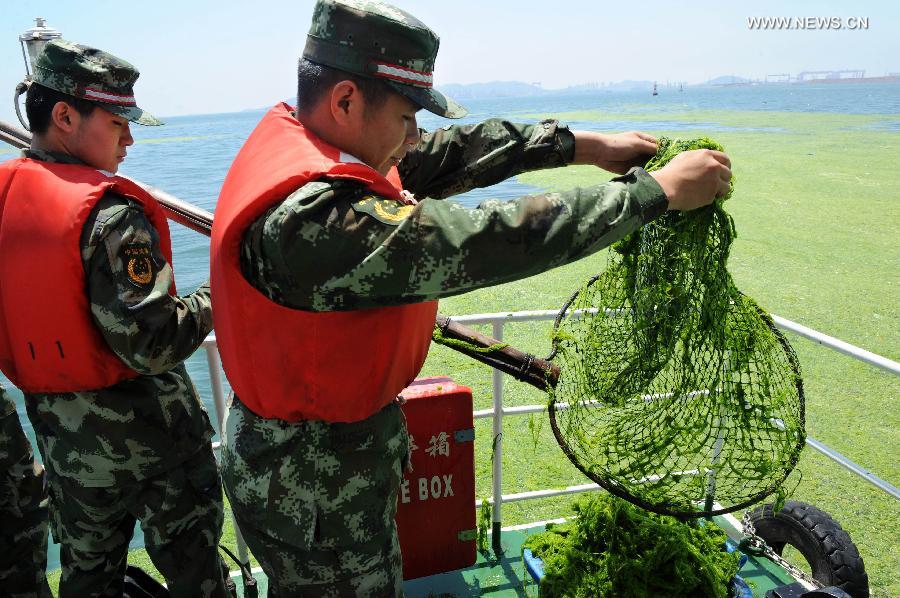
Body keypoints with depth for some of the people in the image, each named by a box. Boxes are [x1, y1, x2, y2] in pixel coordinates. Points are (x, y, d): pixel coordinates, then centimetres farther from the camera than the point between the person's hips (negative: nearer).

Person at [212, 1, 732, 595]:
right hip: (313, 488, -9)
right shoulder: (308, 218, -35)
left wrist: (585, 145, -4)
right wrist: (658, 189, -24)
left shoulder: (298, 137, -4)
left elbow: (454, 152, -2)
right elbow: (483, 241, -35)